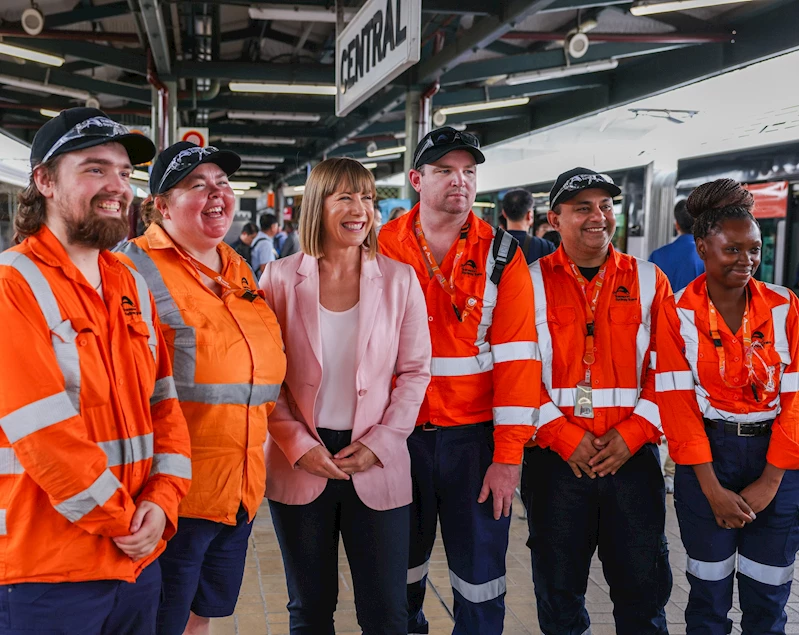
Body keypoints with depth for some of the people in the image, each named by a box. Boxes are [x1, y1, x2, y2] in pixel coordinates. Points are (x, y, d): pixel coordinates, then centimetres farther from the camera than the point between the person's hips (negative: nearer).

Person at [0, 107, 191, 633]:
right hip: (47, 571, -6)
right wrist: (121, 521, -12)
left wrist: (161, 500, -6)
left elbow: (164, 403, 7)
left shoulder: (133, 286, 9)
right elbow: (43, 432, -19)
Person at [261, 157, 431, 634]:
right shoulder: (281, 278, -2)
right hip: (300, 466, 0)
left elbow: (415, 372, 2)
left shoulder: (399, 280, 0)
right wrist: (299, 446, -11)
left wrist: (380, 442, -8)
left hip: (378, 467, 0)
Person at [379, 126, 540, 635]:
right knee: (402, 560, 18)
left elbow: (517, 358, -7)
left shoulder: (501, 255, -2)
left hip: (475, 436, -1)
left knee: (481, 572, 8)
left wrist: (508, 455, -12)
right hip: (401, 434, 1)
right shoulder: (383, 250, 1)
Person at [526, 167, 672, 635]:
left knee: (644, 584, 10)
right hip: (556, 457, -1)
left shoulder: (649, 280, 6)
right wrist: (563, 435, -12)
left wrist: (632, 433, -9)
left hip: (633, 455, 1)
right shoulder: (530, 282, 1)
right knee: (559, 587, 12)